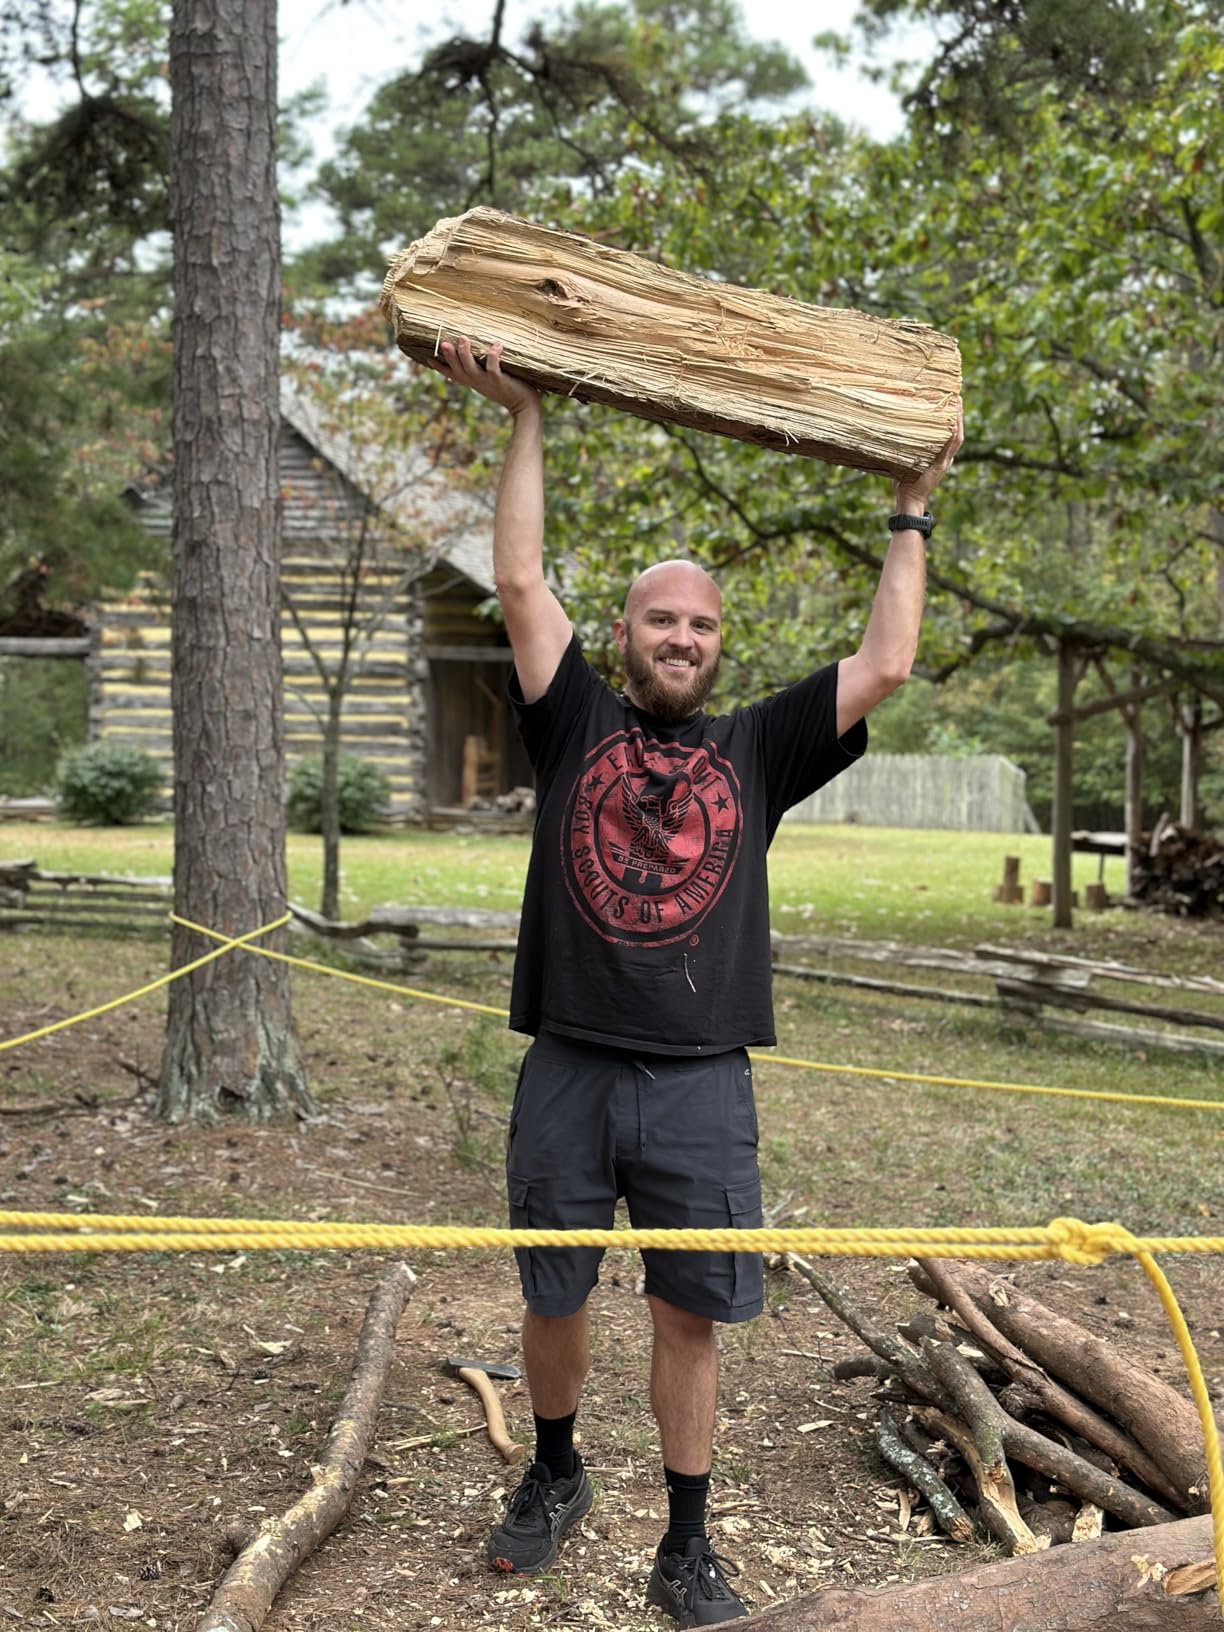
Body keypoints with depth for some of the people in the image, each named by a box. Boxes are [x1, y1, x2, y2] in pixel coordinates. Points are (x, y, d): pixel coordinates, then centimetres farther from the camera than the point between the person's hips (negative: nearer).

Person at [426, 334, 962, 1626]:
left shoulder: (756, 749, 9)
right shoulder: (577, 724, 6)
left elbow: (884, 665, 4)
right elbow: (520, 583, -1)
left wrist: (910, 515, 10)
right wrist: (524, 420, 1)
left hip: (701, 1084, 0)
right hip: (568, 1073, 0)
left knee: (690, 1315, 8)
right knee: (552, 1298, 14)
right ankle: (555, 1478, 40)